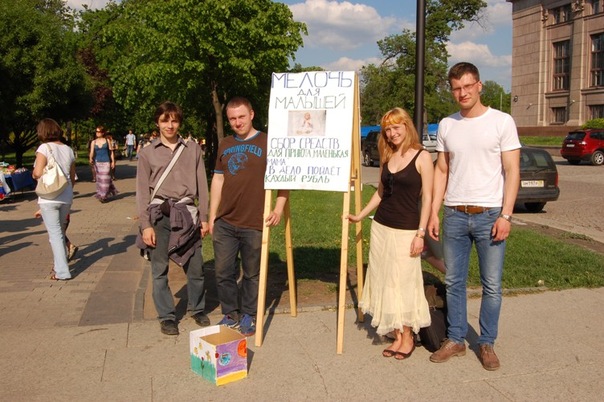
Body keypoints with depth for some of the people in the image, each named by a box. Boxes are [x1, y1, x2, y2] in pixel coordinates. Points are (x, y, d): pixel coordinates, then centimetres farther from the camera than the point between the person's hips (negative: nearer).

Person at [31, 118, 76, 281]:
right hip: (66, 197, 5)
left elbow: (38, 173, -20)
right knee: (60, 231, 20)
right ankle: (59, 264, 30)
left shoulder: (45, 148, -10)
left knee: (55, 233, -1)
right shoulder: (68, 150, 7)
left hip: (49, 198, -5)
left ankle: (62, 271, -2)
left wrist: (33, 174, 3)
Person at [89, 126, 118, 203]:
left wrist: (113, 161, 0)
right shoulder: (93, 142, 6)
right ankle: (100, 194, 20)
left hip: (106, 162, -2)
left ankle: (104, 196, -1)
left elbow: (111, 151, 5)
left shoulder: (107, 141, 2)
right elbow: (92, 152, -4)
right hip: (97, 162, 2)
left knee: (105, 178, -5)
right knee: (99, 179, 7)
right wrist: (91, 159, -24)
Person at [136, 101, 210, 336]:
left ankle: (198, 310, 25)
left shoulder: (193, 150, 8)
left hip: (186, 213, 1)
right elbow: (142, 191, 3)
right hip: (159, 214, -1)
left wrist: (204, 218, 6)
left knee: (195, 266, 5)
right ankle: (166, 316, 17)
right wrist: (145, 224, -4)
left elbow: (201, 186, 9)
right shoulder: (147, 153, 6)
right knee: (160, 269, 4)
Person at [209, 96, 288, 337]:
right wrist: (212, 216, 12)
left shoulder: (267, 143, -2)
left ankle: (248, 317, 24)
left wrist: (279, 209, -12)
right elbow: (217, 181, 15)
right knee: (223, 272, 9)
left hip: (254, 225, -4)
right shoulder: (225, 145, 12)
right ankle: (230, 315, 26)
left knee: (252, 274, 8)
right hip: (224, 223, 4)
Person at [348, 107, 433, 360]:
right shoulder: (387, 157, 10)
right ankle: (397, 337, 20)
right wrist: (360, 216, 17)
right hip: (381, 227, 6)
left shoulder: (421, 157, -6)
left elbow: (427, 198, -9)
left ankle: (407, 337, 17)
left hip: (406, 230, -6)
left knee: (403, 284, 1)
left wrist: (420, 233, -14)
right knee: (385, 283, 8)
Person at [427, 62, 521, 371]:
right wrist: (433, 212, 6)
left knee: (492, 285, 4)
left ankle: (487, 343, 21)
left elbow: (512, 171, -4)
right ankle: (455, 340, 24)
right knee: (453, 282, 11)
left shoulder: (502, 122, -3)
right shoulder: (446, 125, 9)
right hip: (454, 215, 4)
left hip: (489, 215, -3)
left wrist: (505, 215, -12)